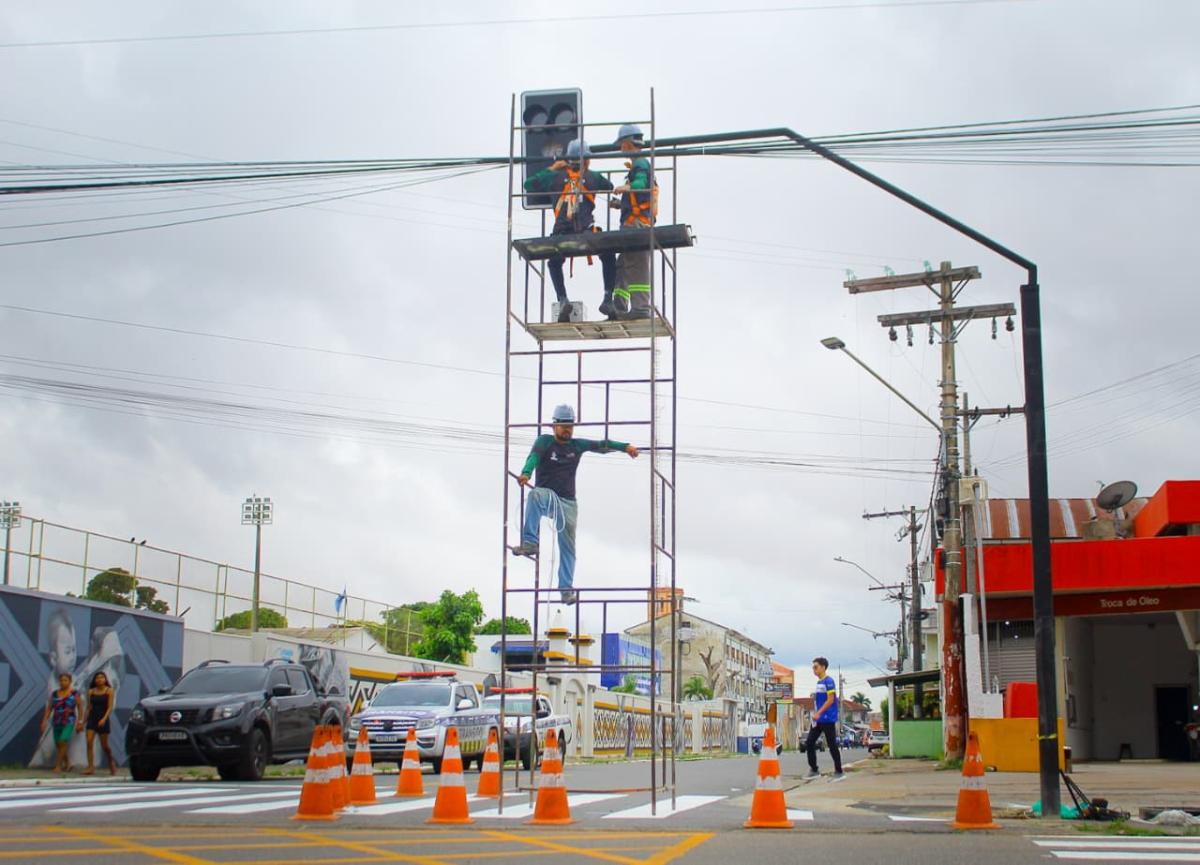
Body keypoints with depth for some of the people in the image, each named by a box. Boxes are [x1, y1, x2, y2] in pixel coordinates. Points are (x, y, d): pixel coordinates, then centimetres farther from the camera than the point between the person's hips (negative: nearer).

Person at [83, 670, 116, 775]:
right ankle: (90, 767, -12)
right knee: (89, 742, -12)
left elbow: (110, 707, -9)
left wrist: (104, 719, -22)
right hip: (92, 719, 3)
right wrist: (84, 721, 10)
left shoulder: (109, 691, -3)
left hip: (102, 720, -3)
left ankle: (111, 762, 29)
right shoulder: (91, 691, 7)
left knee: (104, 745, 3)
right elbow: (89, 707, 11)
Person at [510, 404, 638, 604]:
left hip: (568, 503, 4)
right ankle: (529, 542, -44)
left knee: (567, 546, 1)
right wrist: (526, 473, -41)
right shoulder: (544, 442, -1)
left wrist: (625, 447, -9)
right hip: (546, 497, -3)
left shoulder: (577, 445, 9)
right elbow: (534, 457, -20)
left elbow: (602, 445, 7)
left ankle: (566, 589, 6)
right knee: (536, 494, -39)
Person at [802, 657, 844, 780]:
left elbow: (830, 700, -18)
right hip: (818, 719, 9)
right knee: (809, 743, 6)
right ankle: (813, 770, 13)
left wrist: (818, 713, -22)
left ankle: (838, 772, 5)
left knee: (832, 745, -3)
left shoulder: (828, 681, -12)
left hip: (828, 719, -9)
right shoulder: (819, 682, 15)